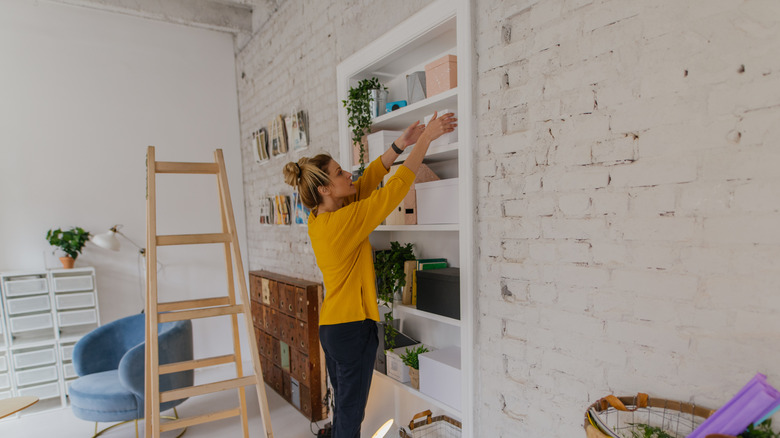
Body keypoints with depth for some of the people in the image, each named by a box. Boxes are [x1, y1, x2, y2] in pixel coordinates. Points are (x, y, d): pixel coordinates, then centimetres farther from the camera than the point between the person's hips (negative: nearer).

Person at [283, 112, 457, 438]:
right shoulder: (343, 222, -23)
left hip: (330, 326, 9)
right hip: (353, 327, -9)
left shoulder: (318, 219, 2)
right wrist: (426, 138, -11)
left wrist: (400, 145, 6)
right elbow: (396, 186, -20)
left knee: (343, 409, 22)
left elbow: (366, 181, 6)